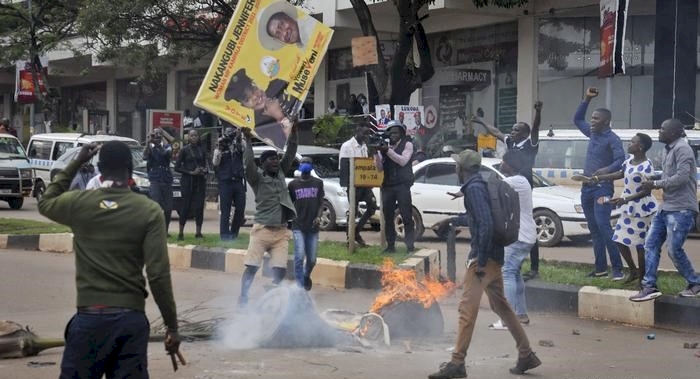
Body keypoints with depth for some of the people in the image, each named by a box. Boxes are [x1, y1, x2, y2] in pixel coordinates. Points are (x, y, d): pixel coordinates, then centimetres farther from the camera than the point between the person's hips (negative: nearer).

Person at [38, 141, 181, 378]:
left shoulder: (79, 203, 0)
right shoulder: (149, 212, -4)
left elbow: (45, 203, 25)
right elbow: (158, 275, -8)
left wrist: (75, 164, 24)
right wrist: (172, 326, -2)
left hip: (90, 317, 0)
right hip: (132, 319, 0)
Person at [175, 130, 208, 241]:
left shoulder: (201, 150, 12)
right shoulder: (184, 150, -1)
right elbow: (177, 167, -3)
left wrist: (205, 171, -2)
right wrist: (191, 172, -13)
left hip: (200, 181, 4)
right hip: (188, 181, -4)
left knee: (199, 207, 0)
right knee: (186, 207, -3)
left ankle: (198, 232, 6)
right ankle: (181, 232, 3)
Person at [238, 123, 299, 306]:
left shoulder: (280, 173, 13)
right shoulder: (257, 177, -1)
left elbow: (290, 154, 8)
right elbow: (248, 164, -19)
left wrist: (294, 131, -1)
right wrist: (248, 141, -26)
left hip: (281, 231, 5)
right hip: (262, 230, -4)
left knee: (280, 269, -2)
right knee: (252, 267, -4)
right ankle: (243, 297, 5)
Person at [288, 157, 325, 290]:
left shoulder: (318, 183, 8)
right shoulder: (293, 184, 5)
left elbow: (321, 203, 6)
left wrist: (318, 216, -10)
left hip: (313, 227, 2)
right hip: (298, 227, -2)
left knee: (312, 259, 7)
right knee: (299, 256, -14)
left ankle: (306, 276, 38)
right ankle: (300, 286, -8)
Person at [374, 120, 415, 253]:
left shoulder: (407, 144, 4)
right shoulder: (384, 146, 12)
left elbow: (403, 161, -11)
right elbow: (380, 168, 7)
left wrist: (388, 151, -18)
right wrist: (376, 154, -10)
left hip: (402, 185, -4)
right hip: (387, 186, 4)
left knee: (407, 216, -6)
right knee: (388, 217, 4)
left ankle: (410, 245, -5)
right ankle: (390, 245, 9)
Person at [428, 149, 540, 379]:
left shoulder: (474, 188, -14)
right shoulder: (480, 185, 15)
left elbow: (486, 224, -24)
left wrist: (481, 260, -22)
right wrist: (452, 220, 44)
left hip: (483, 256, -10)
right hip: (494, 256, 10)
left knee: (467, 308, -8)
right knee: (500, 305, 17)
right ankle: (526, 355, 21)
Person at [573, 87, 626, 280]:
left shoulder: (612, 139, -9)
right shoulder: (593, 133, 14)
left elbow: (621, 160, -19)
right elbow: (577, 119, 28)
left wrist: (606, 170, -37)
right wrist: (586, 99, 19)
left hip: (602, 188, -8)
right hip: (586, 187, 8)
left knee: (603, 226, -18)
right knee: (594, 229, 8)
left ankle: (617, 268, -20)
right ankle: (600, 268, 11)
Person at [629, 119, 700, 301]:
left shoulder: (682, 149, -13)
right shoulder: (670, 150, 18)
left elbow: (682, 176, -22)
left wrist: (656, 184, -16)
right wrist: (653, 182, 6)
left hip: (681, 210, -10)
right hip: (666, 208, 10)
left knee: (675, 250, -9)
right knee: (651, 245, 4)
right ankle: (649, 287, 4)